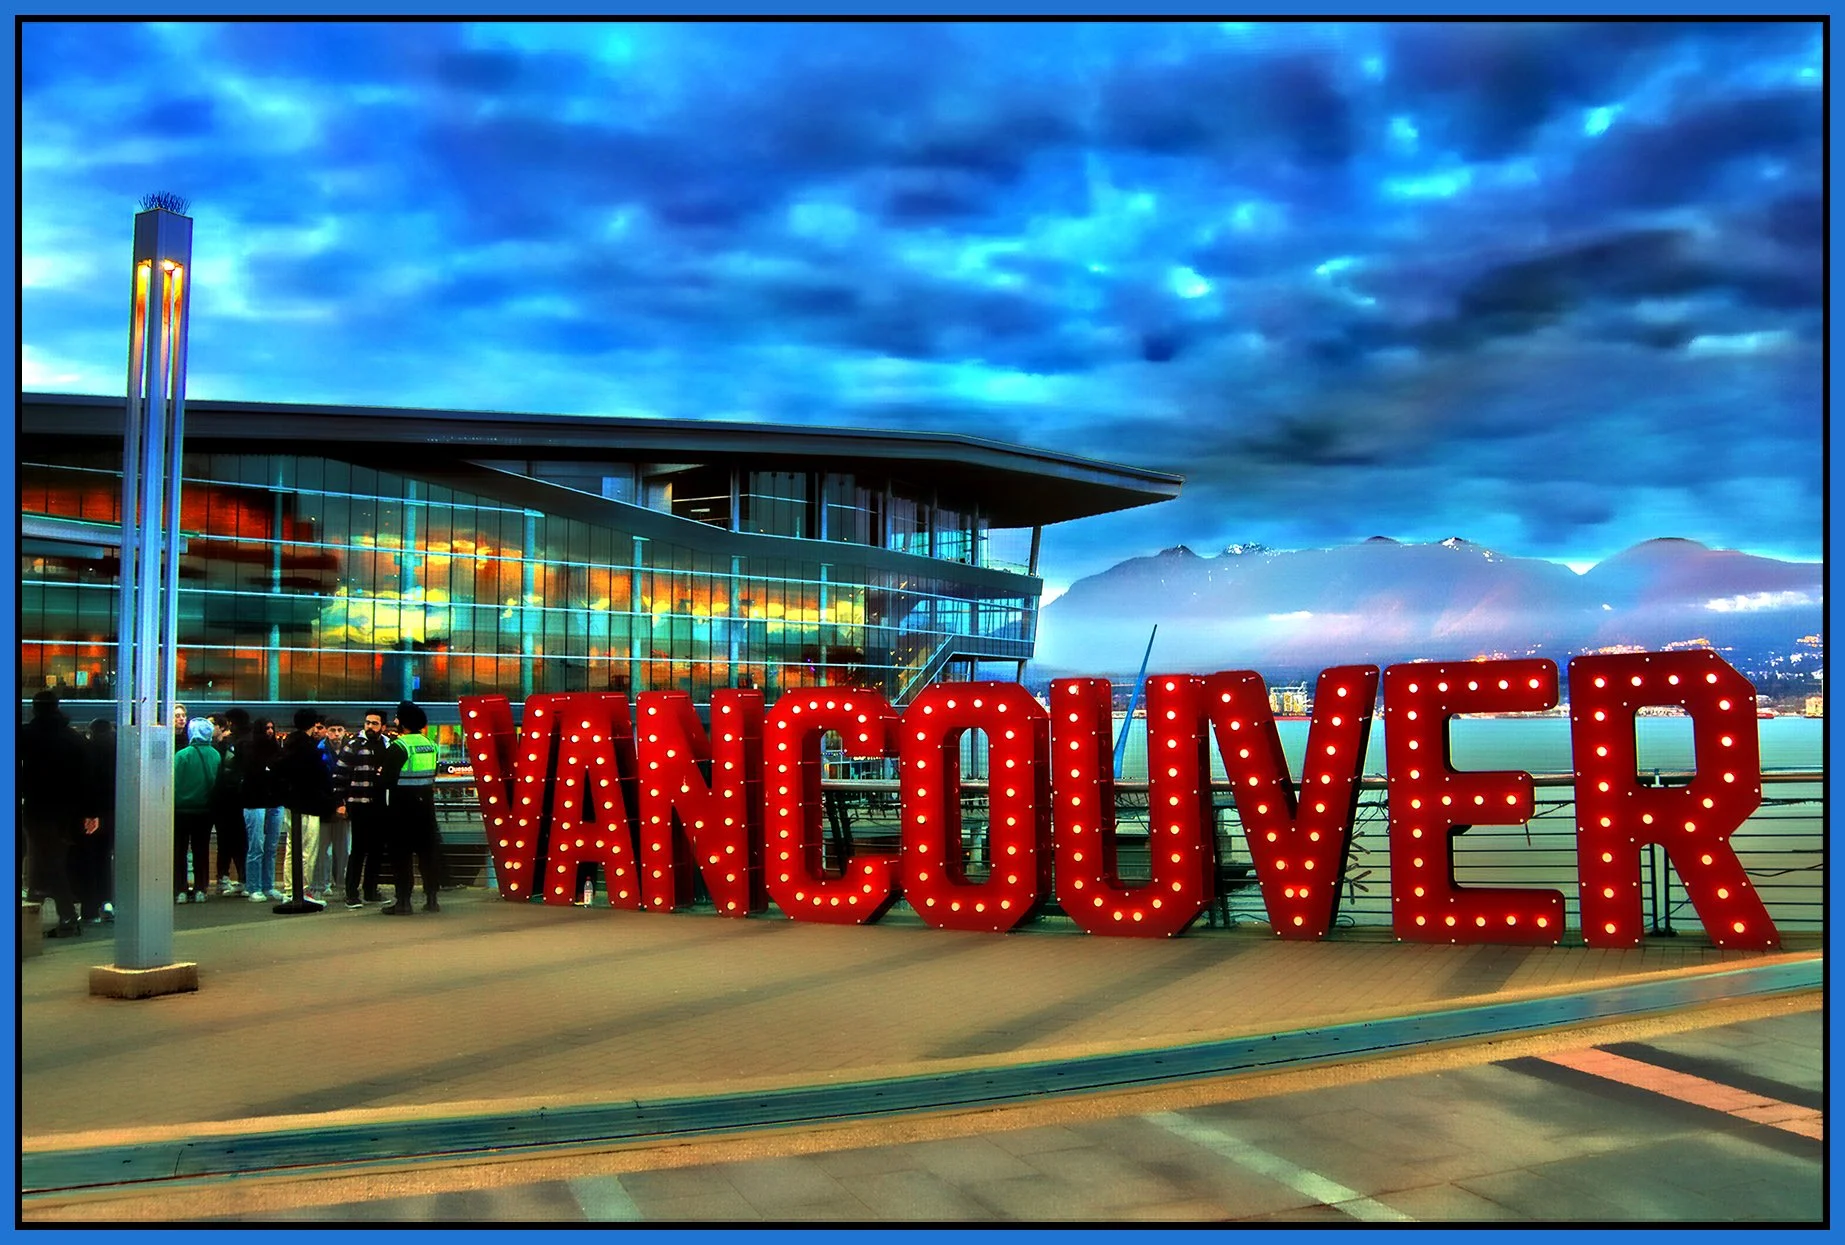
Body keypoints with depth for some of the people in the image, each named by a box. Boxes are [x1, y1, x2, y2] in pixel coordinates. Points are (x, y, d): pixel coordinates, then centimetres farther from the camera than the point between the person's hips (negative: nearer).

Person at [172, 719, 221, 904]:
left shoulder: (182, 755, -15)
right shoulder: (216, 755, -3)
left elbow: (174, 783, -11)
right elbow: (218, 783, 4)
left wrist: (173, 804, -2)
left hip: (183, 809, -3)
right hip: (205, 809, 3)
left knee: (180, 850, 6)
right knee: (201, 850, 11)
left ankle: (180, 890, 5)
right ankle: (200, 889, 11)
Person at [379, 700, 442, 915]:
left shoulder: (399, 746, -14)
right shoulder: (430, 745, 8)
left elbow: (386, 779, -18)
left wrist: (380, 778, 2)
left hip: (402, 808, -6)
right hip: (426, 804, 6)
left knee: (401, 853, 0)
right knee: (427, 851, 12)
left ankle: (403, 901, -1)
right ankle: (431, 899, 15)